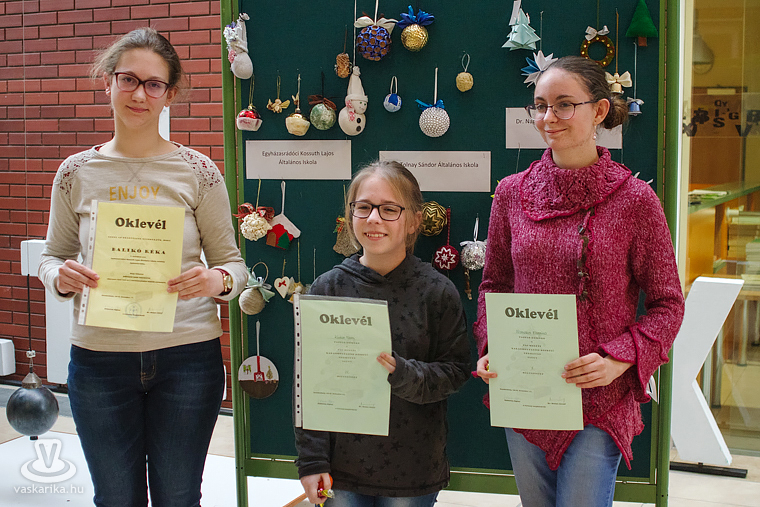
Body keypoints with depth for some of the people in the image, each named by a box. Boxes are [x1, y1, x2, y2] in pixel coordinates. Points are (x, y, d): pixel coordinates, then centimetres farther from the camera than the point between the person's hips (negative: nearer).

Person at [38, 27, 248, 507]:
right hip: (99, 360, 1)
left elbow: (233, 261, 2)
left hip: (186, 357, -1)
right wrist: (61, 278, -12)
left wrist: (217, 280, -20)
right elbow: (53, 255, 11)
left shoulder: (197, 171, -2)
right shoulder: (77, 172, 2)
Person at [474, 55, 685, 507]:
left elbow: (667, 304, -4)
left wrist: (619, 359, -18)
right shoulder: (512, 192, 1)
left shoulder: (636, 199, -9)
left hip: (600, 400, -4)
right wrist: (490, 347, -5)